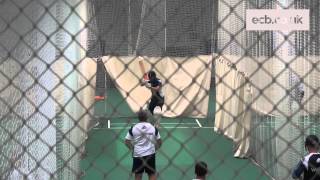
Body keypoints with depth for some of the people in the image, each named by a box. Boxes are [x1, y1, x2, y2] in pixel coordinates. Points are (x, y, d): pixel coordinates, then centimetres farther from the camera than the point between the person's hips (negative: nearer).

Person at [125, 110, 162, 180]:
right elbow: (159, 142, 5)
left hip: (137, 155, 0)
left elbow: (126, 142, -2)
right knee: (152, 174, 5)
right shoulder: (153, 128, 0)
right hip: (150, 154, 0)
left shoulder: (133, 128, -3)